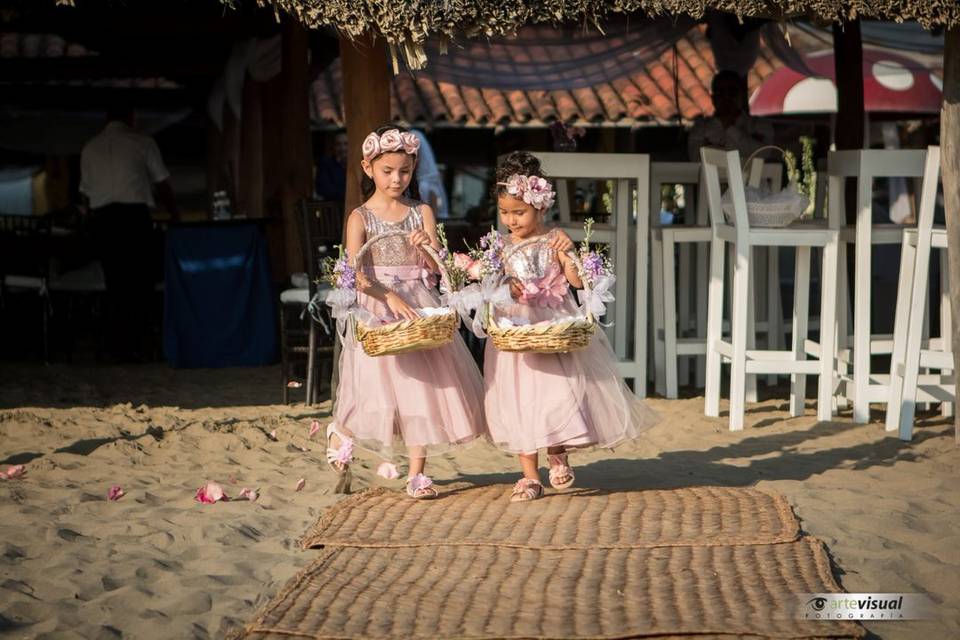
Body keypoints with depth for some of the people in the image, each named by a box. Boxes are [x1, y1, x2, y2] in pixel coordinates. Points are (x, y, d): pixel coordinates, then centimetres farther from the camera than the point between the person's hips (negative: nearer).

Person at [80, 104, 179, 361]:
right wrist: (176, 216, 15)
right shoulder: (142, 143, 3)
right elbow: (162, 185, 5)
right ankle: (137, 342, -6)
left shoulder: (90, 148, 14)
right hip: (135, 214, -3)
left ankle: (118, 345, 6)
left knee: (115, 282, 7)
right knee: (141, 281, 1)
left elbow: (86, 190, 14)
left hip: (102, 217, 3)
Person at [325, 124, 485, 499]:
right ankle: (341, 431, 31)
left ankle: (417, 475, 5)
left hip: (418, 306, 3)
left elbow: (437, 268, 1)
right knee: (381, 382, -3)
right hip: (376, 310, -3)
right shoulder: (360, 217, -2)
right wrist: (391, 297, -28)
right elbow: (358, 276, -13)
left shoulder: (422, 213, 7)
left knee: (421, 384, -1)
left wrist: (426, 246, -20)